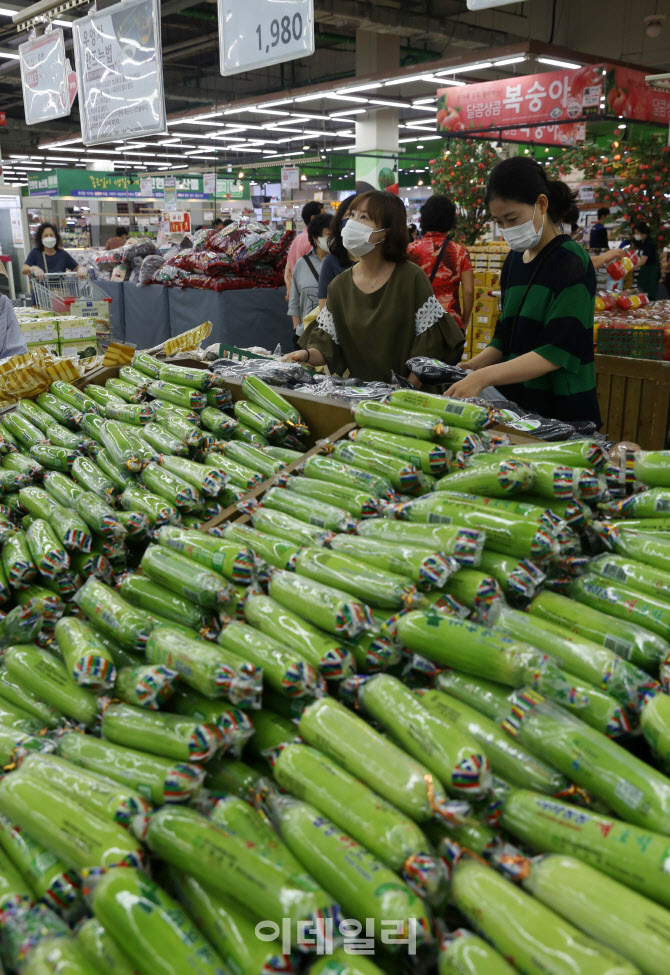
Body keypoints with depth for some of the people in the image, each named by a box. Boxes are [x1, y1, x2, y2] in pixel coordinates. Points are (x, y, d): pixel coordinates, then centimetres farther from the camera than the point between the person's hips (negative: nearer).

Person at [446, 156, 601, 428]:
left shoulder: (570, 262, -12)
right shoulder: (514, 260, 10)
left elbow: (557, 352, -21)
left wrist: (484, 377, -27)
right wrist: (469, 368, -2)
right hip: (516, 409, 6)